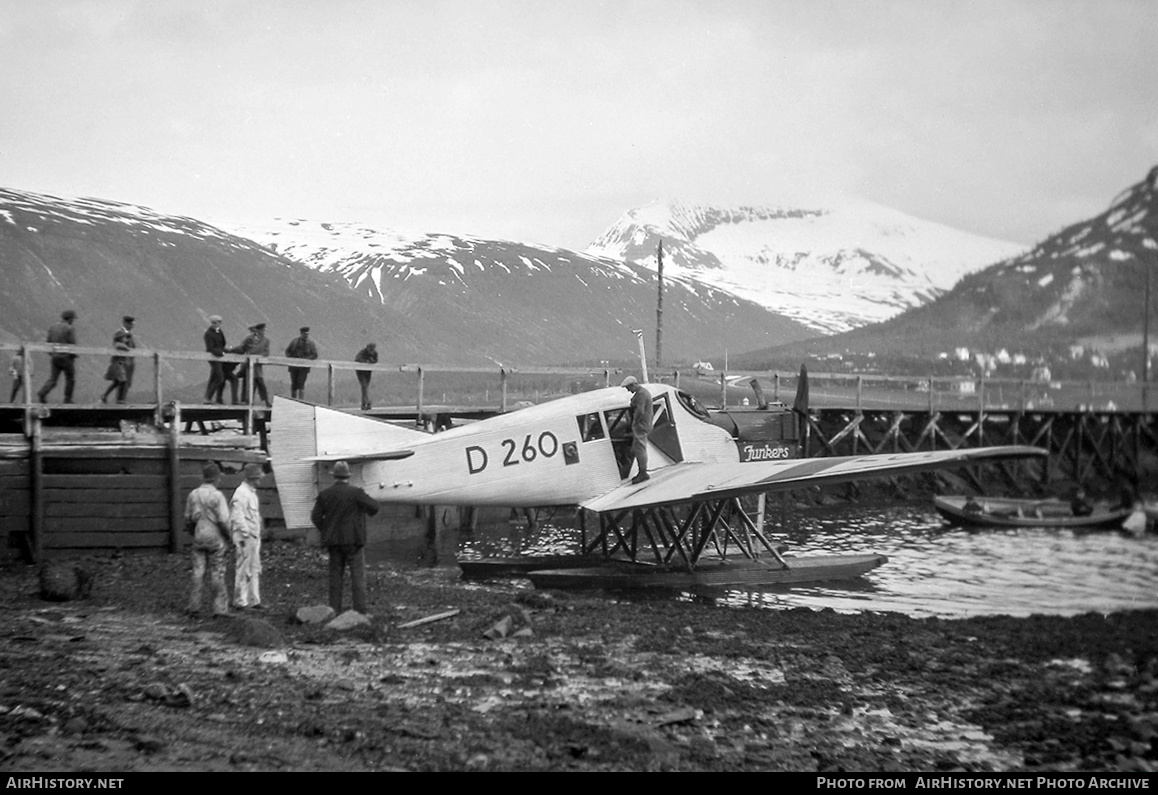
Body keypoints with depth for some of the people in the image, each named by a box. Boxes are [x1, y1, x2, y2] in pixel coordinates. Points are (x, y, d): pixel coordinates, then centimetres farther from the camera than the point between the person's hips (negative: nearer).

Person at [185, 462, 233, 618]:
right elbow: (223, 520, -16)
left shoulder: (193, 494, 1)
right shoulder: (217, 495, -14)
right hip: (215, 538, -4)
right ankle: (220, 608, 6)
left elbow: (187, 518, 8)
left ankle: (194, 607, 9)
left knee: (198, 572, 8)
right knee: (217, 574, 2)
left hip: (198, 537, 4)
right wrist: (229, 535, -1)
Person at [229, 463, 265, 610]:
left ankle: (254, 600, 17)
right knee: (243, 570, -4)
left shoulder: (252, 492, 16)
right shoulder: (241, 493, -15)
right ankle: (241, 602, 1)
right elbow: (237, 516, -20)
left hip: (254, 536, 10)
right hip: (245, 537, -10)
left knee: (255, 570, 12)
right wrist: (245, 534, -20)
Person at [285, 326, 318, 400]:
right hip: (294, 365, 3)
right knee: (293, 384, 5)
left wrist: (305, 359, -15)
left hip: (304, 367, -3)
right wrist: (291, 357, -6)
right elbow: (287, 351, 13)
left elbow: (315, 355, -2)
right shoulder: (295, 340, 7)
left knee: (301, 384, -14)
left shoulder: (310, 343, 0)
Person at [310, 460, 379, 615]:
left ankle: (334, 610, 10)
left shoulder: (325, 495, 3)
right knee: (358, 576, -1)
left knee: (335, 575, 11)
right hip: (353, 539, -4)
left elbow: (315, 517, 2)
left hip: (333, 541, 4)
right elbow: (374, 507, -11)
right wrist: (368, 510, 12)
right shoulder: (355, 492, -11)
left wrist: (325, 531, 15)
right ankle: (360, 611, -5)